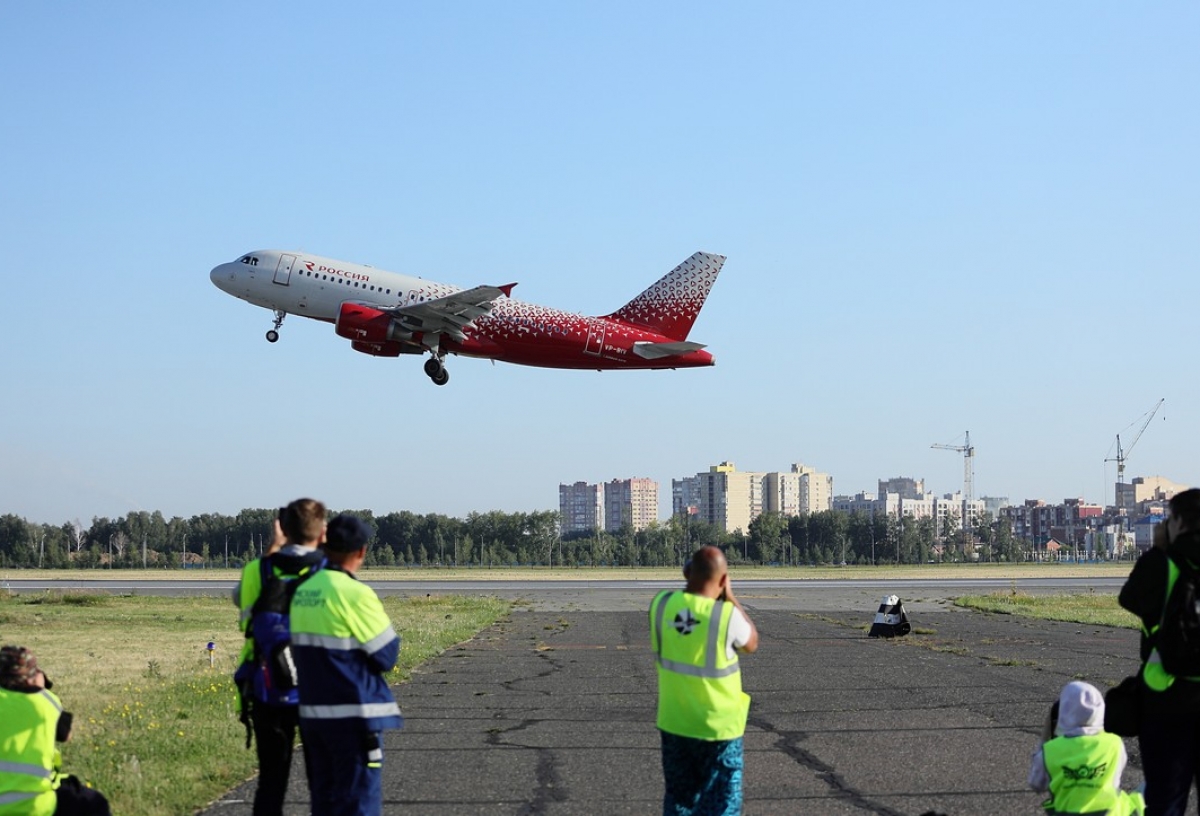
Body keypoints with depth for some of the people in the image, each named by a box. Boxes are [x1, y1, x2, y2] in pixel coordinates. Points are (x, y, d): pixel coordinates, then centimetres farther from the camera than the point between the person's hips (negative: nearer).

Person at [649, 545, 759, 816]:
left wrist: (691, 580, 6)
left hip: (673, 723, 4)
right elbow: (751, 644, 0)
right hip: (718, 728, -4)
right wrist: (730, 597, 0)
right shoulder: (727, 614, -21)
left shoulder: (661, 604, -10)